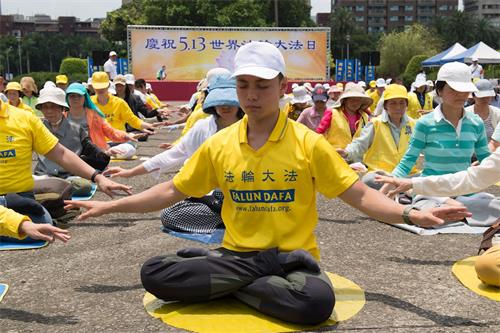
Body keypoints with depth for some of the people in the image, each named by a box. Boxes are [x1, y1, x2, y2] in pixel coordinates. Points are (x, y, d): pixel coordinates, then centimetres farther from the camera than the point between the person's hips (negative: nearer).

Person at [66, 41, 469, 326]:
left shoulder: (308, 143, -6)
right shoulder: (219, 144, 2)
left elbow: (360, 195, -5)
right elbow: (172, 191, 9)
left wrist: (412, 214, -20)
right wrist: (111, 206, 5)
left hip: (292, 257, -2)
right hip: (238, 254, 2)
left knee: (319, 301, -36)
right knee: (155, 273, -18)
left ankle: (234, 287, -11)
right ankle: (251, 284, -10)